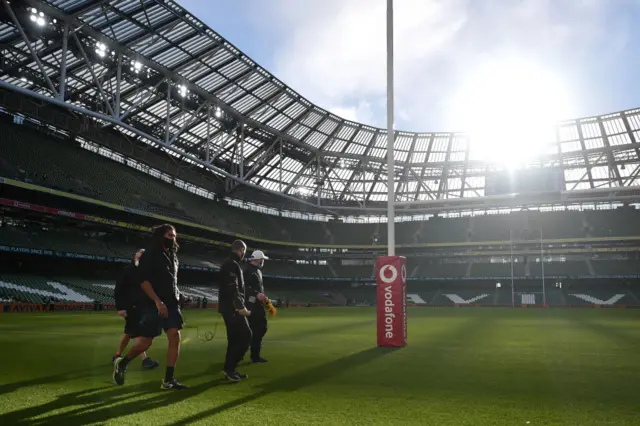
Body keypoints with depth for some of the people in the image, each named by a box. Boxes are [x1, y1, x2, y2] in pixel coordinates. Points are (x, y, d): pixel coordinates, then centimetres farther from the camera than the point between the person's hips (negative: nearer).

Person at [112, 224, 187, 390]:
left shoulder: (173, 256, 15)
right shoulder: (149, 254, -8)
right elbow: (143, 280, -17)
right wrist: (158, 301, -23)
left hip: (171, 304, 7)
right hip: (152, 305, -7)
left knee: (175, 337, -4)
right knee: (145, 342, -3)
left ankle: (168, 380, 1)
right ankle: (122, 363, 26)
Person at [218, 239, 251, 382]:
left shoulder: (228, 264, 18)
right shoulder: (233, 265, -14)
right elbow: (233, 289, -23)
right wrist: (240, 307, -24)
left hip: (229, 307, 10)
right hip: (232, 308, -10)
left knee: (235, 338, 13)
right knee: (245, 336, -8)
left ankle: (230, 368, 16)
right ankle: (229, 367, -6)